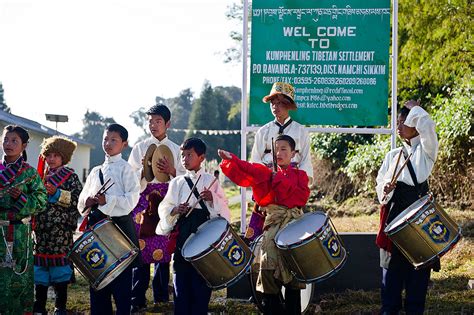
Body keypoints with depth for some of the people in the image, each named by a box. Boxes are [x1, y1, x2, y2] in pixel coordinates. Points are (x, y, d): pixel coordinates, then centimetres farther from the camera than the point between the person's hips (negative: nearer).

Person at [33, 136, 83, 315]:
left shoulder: (70, 177, 1)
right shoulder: (40, 176, 15)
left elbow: (77, 200, -10)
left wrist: (57, 194, -16)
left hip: (61, 231, -4)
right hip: (40, 231, 4)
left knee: (60, 269, 0)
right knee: (39, 271, 5)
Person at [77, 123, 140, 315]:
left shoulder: (125, 169, -1)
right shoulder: (96, 171, 16)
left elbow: (131, 200, -11)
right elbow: (81, 202, 16)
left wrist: (107, 200, -21)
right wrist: (88, 202, -6)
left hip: (120, 223, -6)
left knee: (121, 279, -3)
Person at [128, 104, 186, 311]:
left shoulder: (175, 150, 11)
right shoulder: (139, 148, 10)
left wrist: (172, 171, -10)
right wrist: (144, 170, -12)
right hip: (143, 200, -1)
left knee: (163, 247, -1)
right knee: (141, 247, -6)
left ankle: (161, 295, 10)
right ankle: (138, 298, -4)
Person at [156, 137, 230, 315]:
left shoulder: (211, 181, 8)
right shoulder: (177, 183, 12)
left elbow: (223, 208, 3)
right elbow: (164, 208, 8)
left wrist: (212, 199, -14)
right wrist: (175, 211, -12)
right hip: (183, 233, 1)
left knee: (201, 281, -2)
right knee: (181, 280, -1)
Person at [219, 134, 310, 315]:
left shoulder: (299, 175, 11)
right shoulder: (268, 174, 12)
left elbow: (302, 197, -7)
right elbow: (246, 170, -5)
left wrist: (281, 181, -9)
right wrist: (230, 159, -23)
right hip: (273, 226, 1)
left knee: (293, 279, 2)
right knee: (269, 275, -4)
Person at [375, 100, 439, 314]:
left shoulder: (425, 150, 3)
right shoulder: (392, 156, 17)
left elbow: (427, 126, -16)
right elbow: (380, 183, 13)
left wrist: (415, 108, -2)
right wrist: (385, 189, -9)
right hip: (395, 214, 4)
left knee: (418, 269, -1)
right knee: (392, 266, 3)